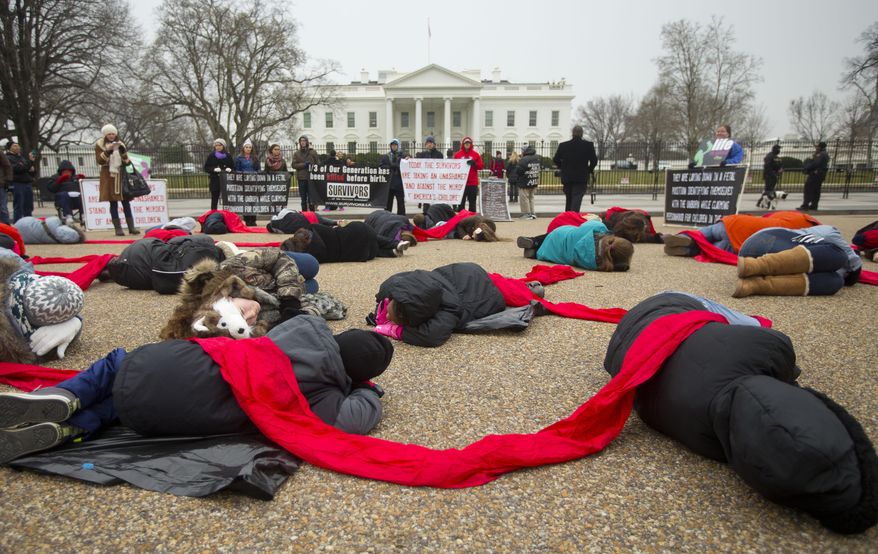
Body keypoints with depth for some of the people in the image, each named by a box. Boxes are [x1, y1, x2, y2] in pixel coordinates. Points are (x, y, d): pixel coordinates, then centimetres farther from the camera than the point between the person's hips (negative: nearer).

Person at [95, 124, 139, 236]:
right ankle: (118, 228, -1)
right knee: (113, 203, -2)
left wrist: (123, 152, -9)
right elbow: (99, 161, -8)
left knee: (126, 202, 0)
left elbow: (126, 161, 11)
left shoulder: (120, 144, 14)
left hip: (121, 176, 3)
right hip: (109, 176, -3)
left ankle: (131, 227, 1)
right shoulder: (99, 145, 3)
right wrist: (108, 151, -21)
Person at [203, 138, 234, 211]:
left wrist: (229, 169, -11)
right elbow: (206, 168, 3)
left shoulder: (228, 156, 7)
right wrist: (214, 169, -15)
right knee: (214, 200, 2)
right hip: (215, 181, -1)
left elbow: (233, 167, 11)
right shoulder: (211, 156, 5)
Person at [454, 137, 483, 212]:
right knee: (461, 203, 2)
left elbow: (481, 166, 3)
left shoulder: (475, 154, 5)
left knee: (472, 202, 4)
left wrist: (474, 163, -13)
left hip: (472, 183, 0)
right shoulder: (457, 154, 6)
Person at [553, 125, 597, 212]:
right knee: (577, 198, -7)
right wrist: (589, 171, 11)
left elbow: (555, 159, 1)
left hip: (567, 177, 3)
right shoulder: (589, 145, -5)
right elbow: (594, 160, -6)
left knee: (568, 199, 17)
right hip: (581, 178, -3)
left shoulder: (563, 145, -2)